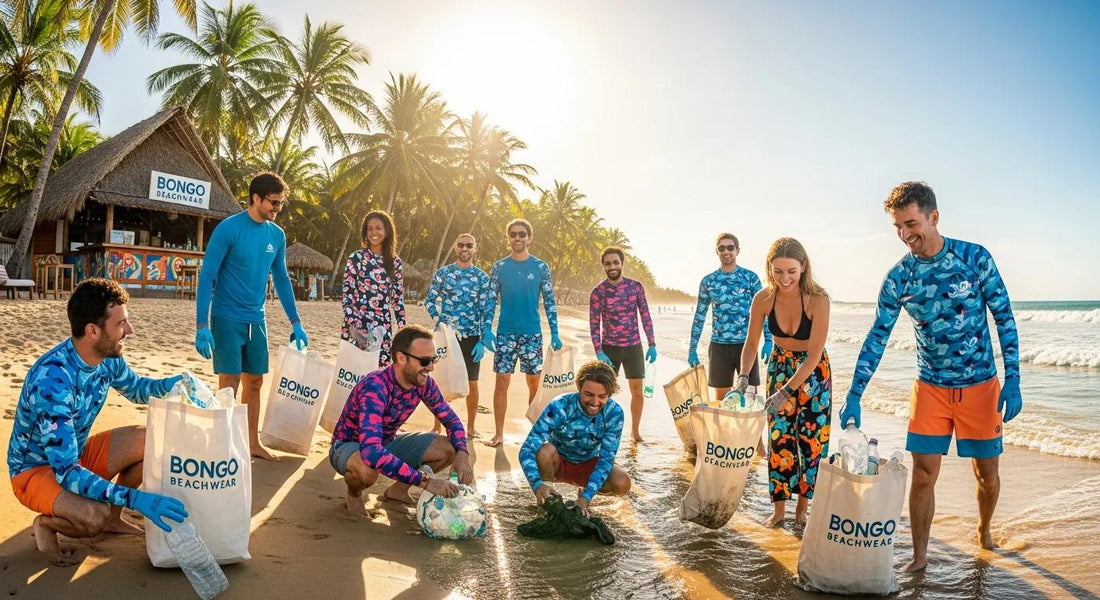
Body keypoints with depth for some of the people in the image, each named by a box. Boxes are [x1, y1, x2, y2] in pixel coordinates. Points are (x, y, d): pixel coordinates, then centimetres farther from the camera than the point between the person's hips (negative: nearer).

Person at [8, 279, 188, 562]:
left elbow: (135, 388, 12)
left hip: (76, 453, 8)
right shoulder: (52, 380, -35)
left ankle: (112, 517, 13)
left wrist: (172, 383, -12)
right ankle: (46, 523, 1)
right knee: (95, 516, -34)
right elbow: (65, 472, -35)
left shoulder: (108, 356, -12)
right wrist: (135, 498, -44)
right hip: (35, 470, -8)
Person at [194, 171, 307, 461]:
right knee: (229, 382, -3)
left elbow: (282, 279, 14)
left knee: (255, 382, 11)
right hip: (227, 318, -5)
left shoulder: (277, 235, 5)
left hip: (257, 319, 5)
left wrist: (296, 323, 13)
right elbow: (206, 277, -13)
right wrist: (202, 326, -18)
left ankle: (252, 443, 24)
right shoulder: (228, 228, -12)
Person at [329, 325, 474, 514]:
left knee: (447, 449, -10)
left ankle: (397, 490, 12)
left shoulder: (423, 383, -15)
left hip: (386, 443, 6)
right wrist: (425, 482, -49)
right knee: (367, 468, -39)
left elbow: (451, 419, -2)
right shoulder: (375, 387, -36)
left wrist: (461, 453, -23)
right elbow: (371, 452, -47)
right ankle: (354, 495, -3)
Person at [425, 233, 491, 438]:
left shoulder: (482, 277, 3)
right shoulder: (442, 273, 3)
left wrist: (483, 341, -6)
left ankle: (470, 426, 20)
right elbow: (429, 302, 4)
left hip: (471, 337, 0)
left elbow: (486, 311, 1)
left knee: (472, 383, 5)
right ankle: (437, 426, 15)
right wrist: (442, 320, -13)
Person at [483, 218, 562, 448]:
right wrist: (487, 330, -8)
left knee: (534, 383, 6)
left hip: (532, 333, 0)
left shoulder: (540, 267, 3)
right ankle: (499, 433, 6)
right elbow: (491, 300, 3)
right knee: (502, 381, -2)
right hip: (505, 333, 0)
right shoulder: (499, 267, 4)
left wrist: (554, 334, -2)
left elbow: (549, 302, 4)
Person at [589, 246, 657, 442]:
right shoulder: (598, 292, -6)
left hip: (633, 346, 2)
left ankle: (635, 430, 23)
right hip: (609, 348, -1)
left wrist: (652, 345, 0)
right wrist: (598, 352, -13)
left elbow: (646, 317, 3)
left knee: (637, 391, 6)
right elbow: (594, 324, -5)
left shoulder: (635, 286, -1)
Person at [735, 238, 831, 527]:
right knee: (779, 438, 0)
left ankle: (803, 506, 16)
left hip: (813, 371, -2)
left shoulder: (817, 300, -26)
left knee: (811, 438, 0)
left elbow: (814, 355, -24)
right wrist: (744, 375, -19)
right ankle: (779, 508, 12)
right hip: (780, 366, 2)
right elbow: (751, 343, -4)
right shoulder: (763, 299, -17)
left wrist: (787, 391, -28)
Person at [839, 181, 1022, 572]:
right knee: (923, 475, -1)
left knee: (987, 473, 11)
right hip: (930, 388, 1)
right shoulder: (898, 278, -5)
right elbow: (876, 339, -2)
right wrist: (854, 397, -7)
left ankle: (984, 530, 40)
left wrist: (1012, 380, -9)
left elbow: (1004, 319, -3)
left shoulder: (975, 258, -9)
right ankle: (919, 556, 15)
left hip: (981, 386, -1)